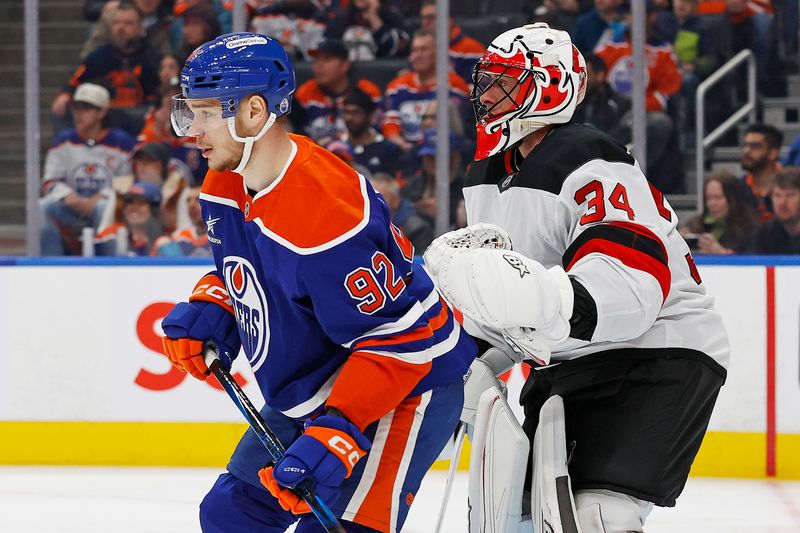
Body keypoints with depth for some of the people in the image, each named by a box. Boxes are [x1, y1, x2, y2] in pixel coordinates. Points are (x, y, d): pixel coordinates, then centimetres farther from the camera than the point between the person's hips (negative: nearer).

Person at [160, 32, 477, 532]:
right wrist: (209, 308, -1)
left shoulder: (325, 210, -32)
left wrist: (335, 435, -35)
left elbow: (401, 337, -30)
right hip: (308, 391, 10)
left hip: (407, 383, -10)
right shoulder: (224, 186, -3)